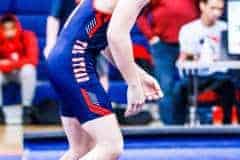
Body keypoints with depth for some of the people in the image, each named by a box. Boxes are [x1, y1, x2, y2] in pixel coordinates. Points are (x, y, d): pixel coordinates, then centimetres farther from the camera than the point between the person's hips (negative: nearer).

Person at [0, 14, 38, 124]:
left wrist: (10, 64, -37)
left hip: (21, 72, -1)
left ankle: (27, 109, -25)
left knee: (28, 69, -35)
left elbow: (32, 60, -29)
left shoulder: (27, 36, -20)